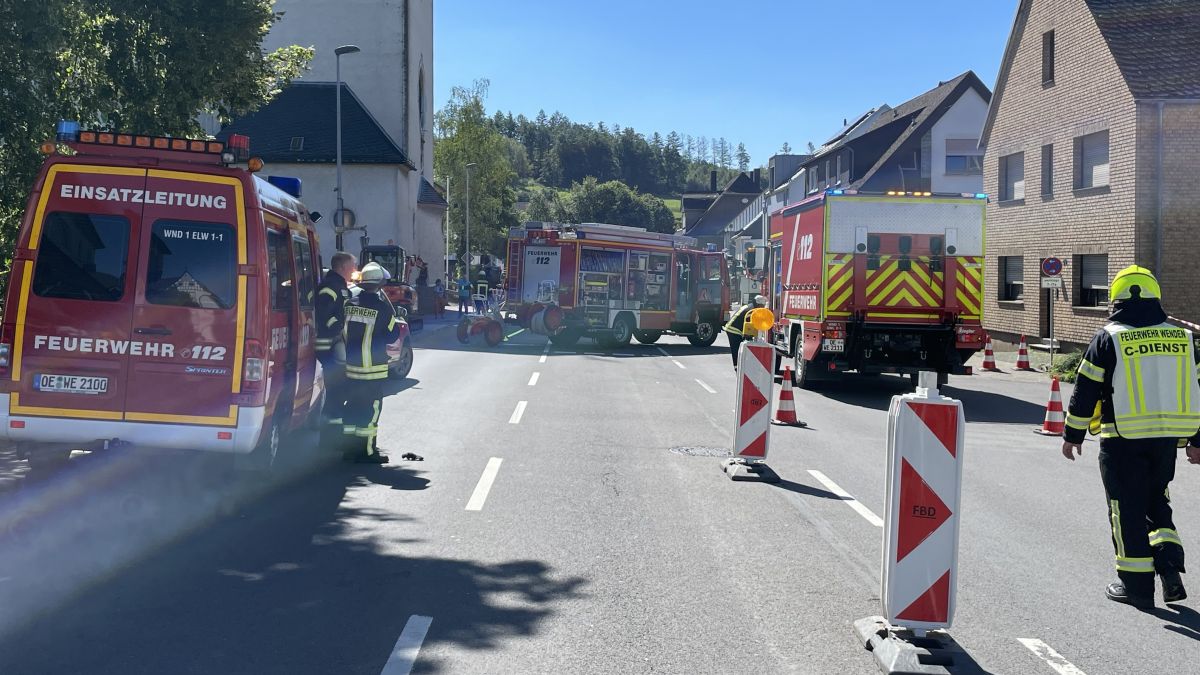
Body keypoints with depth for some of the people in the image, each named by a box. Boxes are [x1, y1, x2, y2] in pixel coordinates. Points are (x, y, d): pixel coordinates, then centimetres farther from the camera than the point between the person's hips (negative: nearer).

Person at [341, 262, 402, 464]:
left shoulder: (350, 304, 3)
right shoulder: (382, 306, -14)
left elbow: (344, 332, 13)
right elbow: (392, 334, -3)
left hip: (351, 365, 6)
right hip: (373, 367, -6)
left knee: (353, 405, 14)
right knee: (371, 408, 0)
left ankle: (350, 448, 19)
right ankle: (367, 451, 2)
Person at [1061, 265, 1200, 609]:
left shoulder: (1109, 338, -6)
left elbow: (1086, 391, -4)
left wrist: (1073, 434, 7)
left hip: (1123, 439, -4)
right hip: (1167, 438, 4)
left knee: (1128, 509, 4)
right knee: (1157, 500, 21)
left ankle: (1136, 584, 8)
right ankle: (1169, 560, 5)